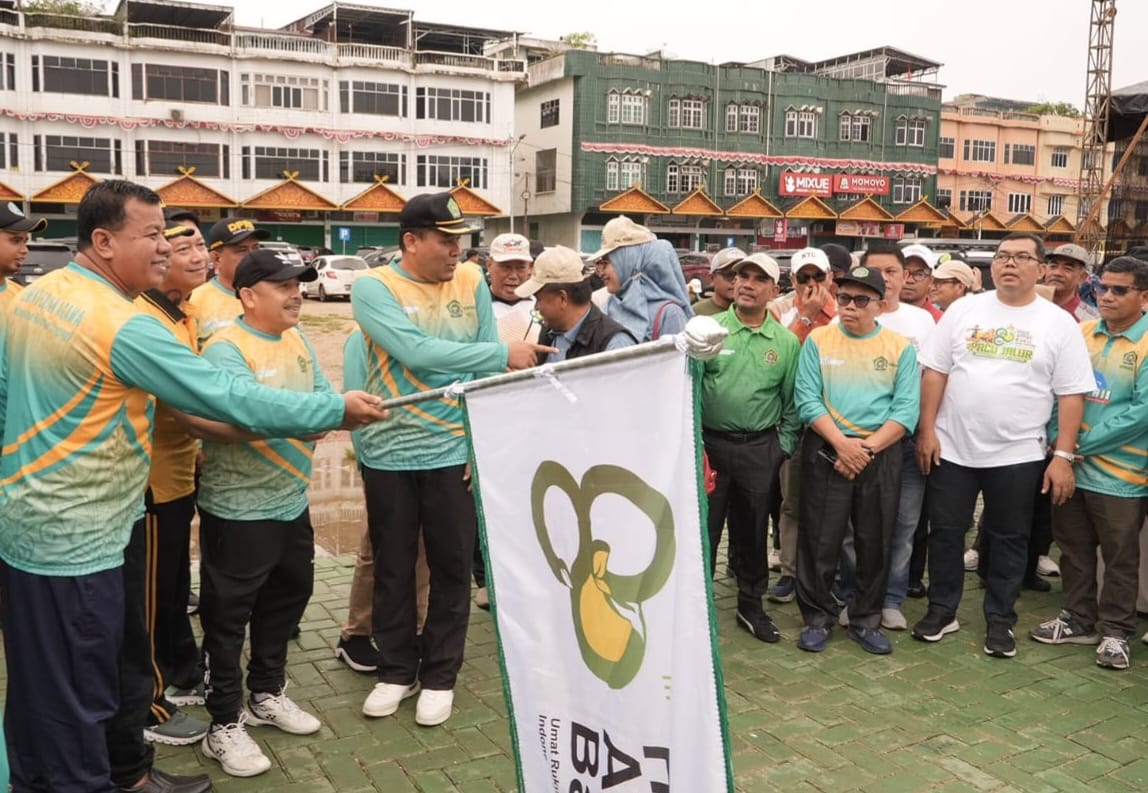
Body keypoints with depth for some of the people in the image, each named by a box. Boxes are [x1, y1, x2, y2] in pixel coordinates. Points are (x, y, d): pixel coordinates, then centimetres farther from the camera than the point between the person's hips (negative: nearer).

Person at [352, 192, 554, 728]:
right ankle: (396, 670, 31)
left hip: (455, 451, 1)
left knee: (452, 568, 9)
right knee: (392, 569, 13)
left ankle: (439, 675, 26)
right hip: (390, 453, -1)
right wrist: (504, 352, -20)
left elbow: (489, 374, 1)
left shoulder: (471, 282, 1)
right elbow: (416, 352, -23)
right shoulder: (373, 288, -8)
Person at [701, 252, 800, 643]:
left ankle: (751, 605, 30)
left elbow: (793, 402, 8)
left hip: (760, 449, 2)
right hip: (709, 444, -2)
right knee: (703, 529, 5)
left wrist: (783, 446, 1)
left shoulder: (787, 342, 4)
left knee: (752, 531, 14)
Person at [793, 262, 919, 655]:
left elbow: (906, 410, -3)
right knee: (820, 539, 2)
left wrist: (867, 447, -14)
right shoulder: (818, 341, 2)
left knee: (874, 541, 9)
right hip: (826, 451, -1)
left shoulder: (901, 348, 3)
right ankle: (818, 617, 17)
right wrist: (842, 443, -16)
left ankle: (866, 620, 24)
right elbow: (807, 399, -5)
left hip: (882, 454, 1)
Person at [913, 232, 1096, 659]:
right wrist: (927, 429, -3)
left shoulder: (1059, 323, -2)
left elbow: (1071, 395, -3)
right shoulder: (964, 309, 2)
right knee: (945, 532, 10)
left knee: (1009, 539, 11)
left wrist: (1062, 455, -9)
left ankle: (1000, 620, 26)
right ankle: (941, 611, 25)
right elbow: (935, 371, 2)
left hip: (1018, 454, -1)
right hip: (952, 447, 1)